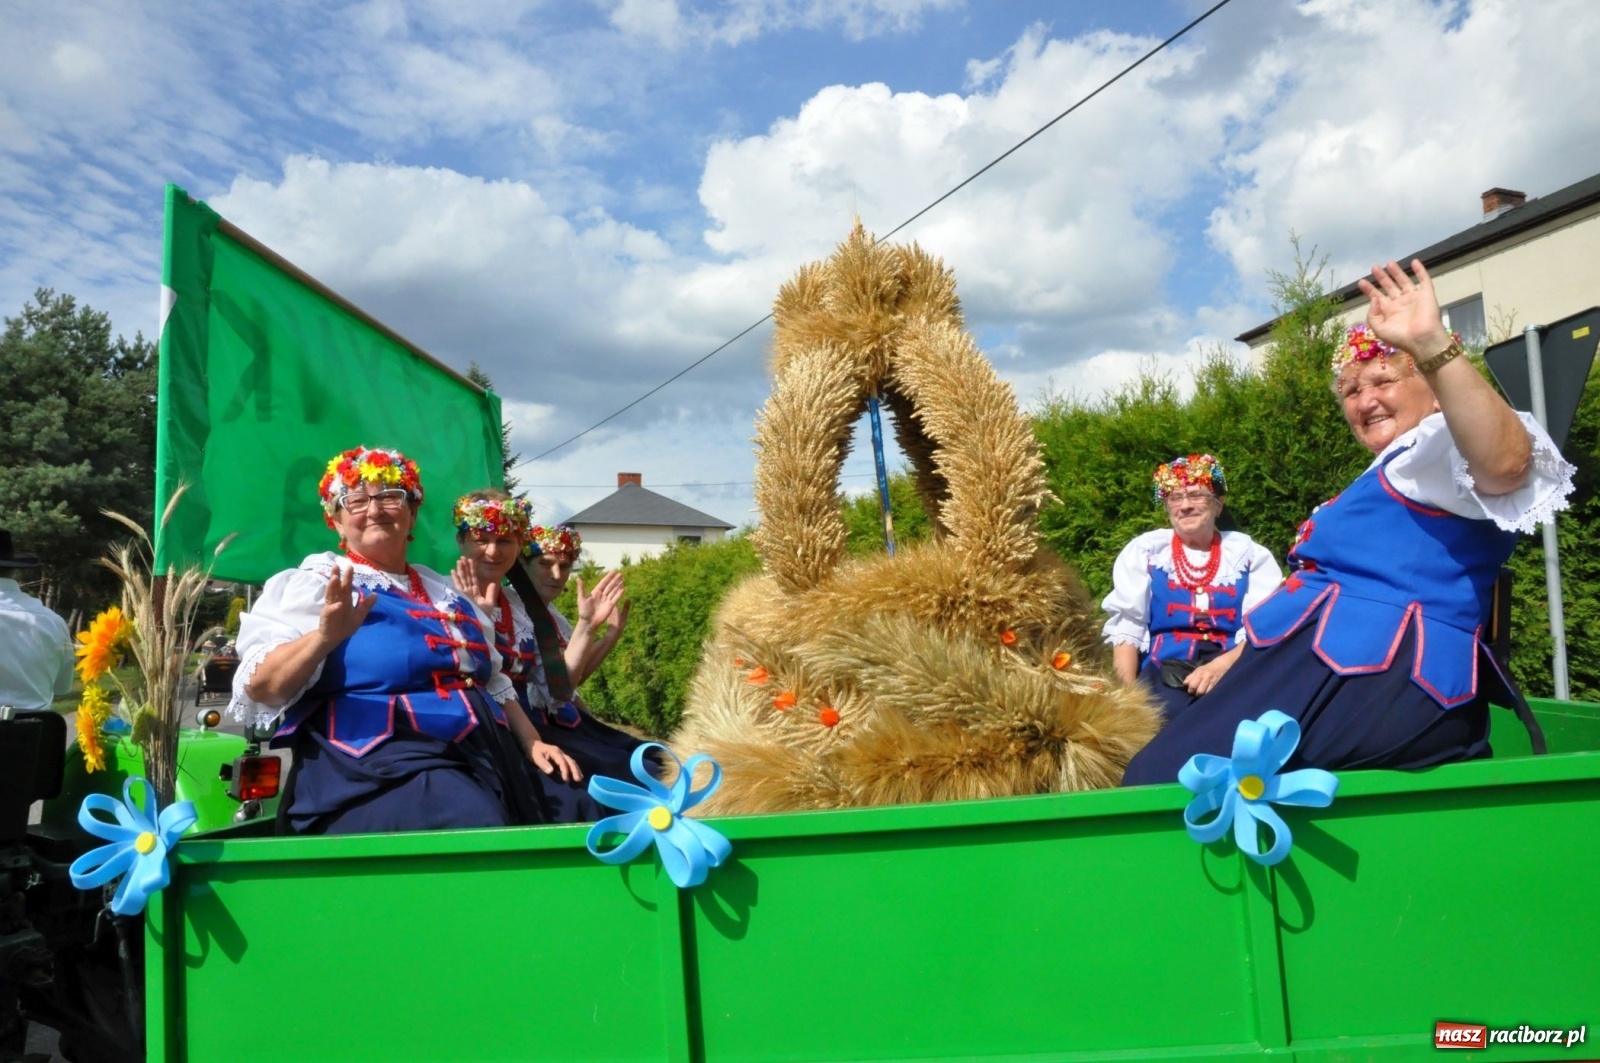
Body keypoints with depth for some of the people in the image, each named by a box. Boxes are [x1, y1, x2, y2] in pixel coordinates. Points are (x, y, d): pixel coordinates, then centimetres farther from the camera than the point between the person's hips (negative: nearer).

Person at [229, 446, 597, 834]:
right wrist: (325, 636, -27)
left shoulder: (445, 591, 23)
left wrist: (533, 743, 15)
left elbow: (493, 683, 29)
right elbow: (260, 687, -9)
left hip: (486, 759, 7)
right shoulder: (314, 583, 3)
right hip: (382, 768, -7)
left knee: (585, 817, -8)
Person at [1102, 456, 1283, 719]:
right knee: (1166, 716, -35)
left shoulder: (1250, 554, 14)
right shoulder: (1144, 550, 13)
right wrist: (1128, 691, -12)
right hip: (1162, 672, 0)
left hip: (1233, 672, 1)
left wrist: (1222, 665, -17)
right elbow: (1125, 626, 3)